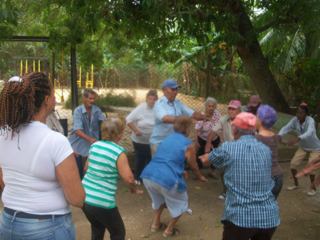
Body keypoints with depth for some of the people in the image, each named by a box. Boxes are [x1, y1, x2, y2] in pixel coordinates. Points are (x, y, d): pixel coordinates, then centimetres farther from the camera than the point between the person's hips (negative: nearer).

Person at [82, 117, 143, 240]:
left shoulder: (94, 145, 4)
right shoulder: (118, 152, -14)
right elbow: (129, 178, -15)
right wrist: (134, 189, 5)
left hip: (84, 197, 7)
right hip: (102, 202, -6)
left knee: (97, 230, 29)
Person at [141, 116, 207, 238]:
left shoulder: (167, 138, 21)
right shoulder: (188, 144, 2)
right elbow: (193, 166, 15)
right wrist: (200, 176, 37)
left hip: (148, 175, 6)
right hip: (167, 179, -6)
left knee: (159, 199, 37)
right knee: (180, 203, 22)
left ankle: (155, 224, 41)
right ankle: (169, 230, 30)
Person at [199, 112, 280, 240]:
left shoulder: (227, 148, -6)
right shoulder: (266, 150, 8)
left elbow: (206, 160, 14)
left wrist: (205, 157, 40)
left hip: (239, 217, -4)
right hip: (269, 217, 4)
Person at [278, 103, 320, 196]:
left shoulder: (310, 120, -33)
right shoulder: (294, 120, -20)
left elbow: (309, 133, -51)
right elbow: (286, 128, -33)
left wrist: (297, 139, -67)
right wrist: (279, 136, -55)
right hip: (303, 147, 5)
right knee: (293, 164, 0)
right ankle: (296, 183, 23)